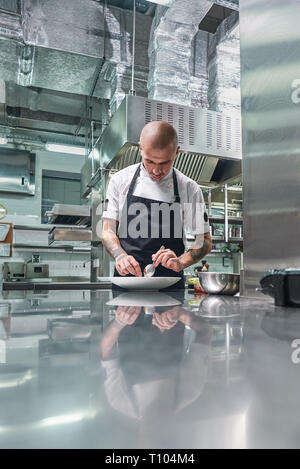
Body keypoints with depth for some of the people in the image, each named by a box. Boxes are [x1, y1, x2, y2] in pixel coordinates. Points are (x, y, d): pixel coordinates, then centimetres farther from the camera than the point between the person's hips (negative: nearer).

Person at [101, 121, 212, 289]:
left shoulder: (189, 188, 1)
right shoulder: (121, 180, 4)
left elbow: (205, 242, 4)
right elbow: (108, 231, 6)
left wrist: (180, 263, -15)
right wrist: (120, 255, -15)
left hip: (170, 282, 0)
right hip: (125, 278, 0)